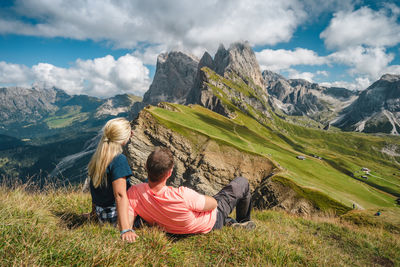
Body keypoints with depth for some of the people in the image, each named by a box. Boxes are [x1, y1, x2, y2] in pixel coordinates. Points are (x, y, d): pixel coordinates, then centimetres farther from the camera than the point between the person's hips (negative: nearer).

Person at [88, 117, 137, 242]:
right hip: (114, 215, -8)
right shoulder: (119, 159, -24)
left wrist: (95, 209, 23)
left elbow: (94, 187, 11)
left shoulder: (96, 157, 1)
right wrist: (125, 229, -34)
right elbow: (120, 195, -31)